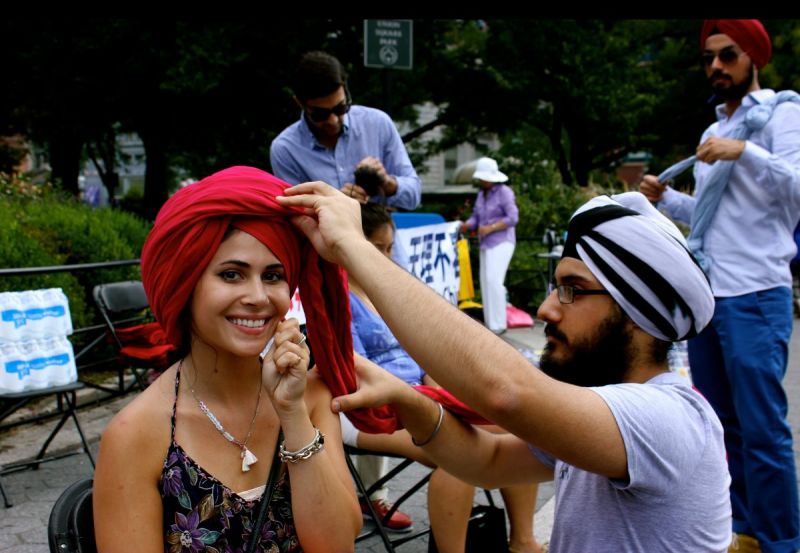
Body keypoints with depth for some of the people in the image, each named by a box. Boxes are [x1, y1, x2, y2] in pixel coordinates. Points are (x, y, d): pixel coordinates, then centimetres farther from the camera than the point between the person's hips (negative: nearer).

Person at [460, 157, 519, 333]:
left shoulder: (504, 192, -7)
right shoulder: (481, 194, 14)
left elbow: (513, 218, -13)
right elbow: (476, 217, 13)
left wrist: (490, 228, -18)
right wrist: (467, 225, -8)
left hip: (501, 242, -8)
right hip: (486, 245, 8)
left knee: (493, 280, -16)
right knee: (486, 283, 6)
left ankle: (497, 324, -12)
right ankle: (490, 324, 13)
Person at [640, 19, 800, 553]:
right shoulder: (714, 129, 20)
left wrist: (744, 152, -26)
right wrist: (664, 198, 9)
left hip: (754, 297, -8)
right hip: (704, 295, 8)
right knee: (720, 423, 13)